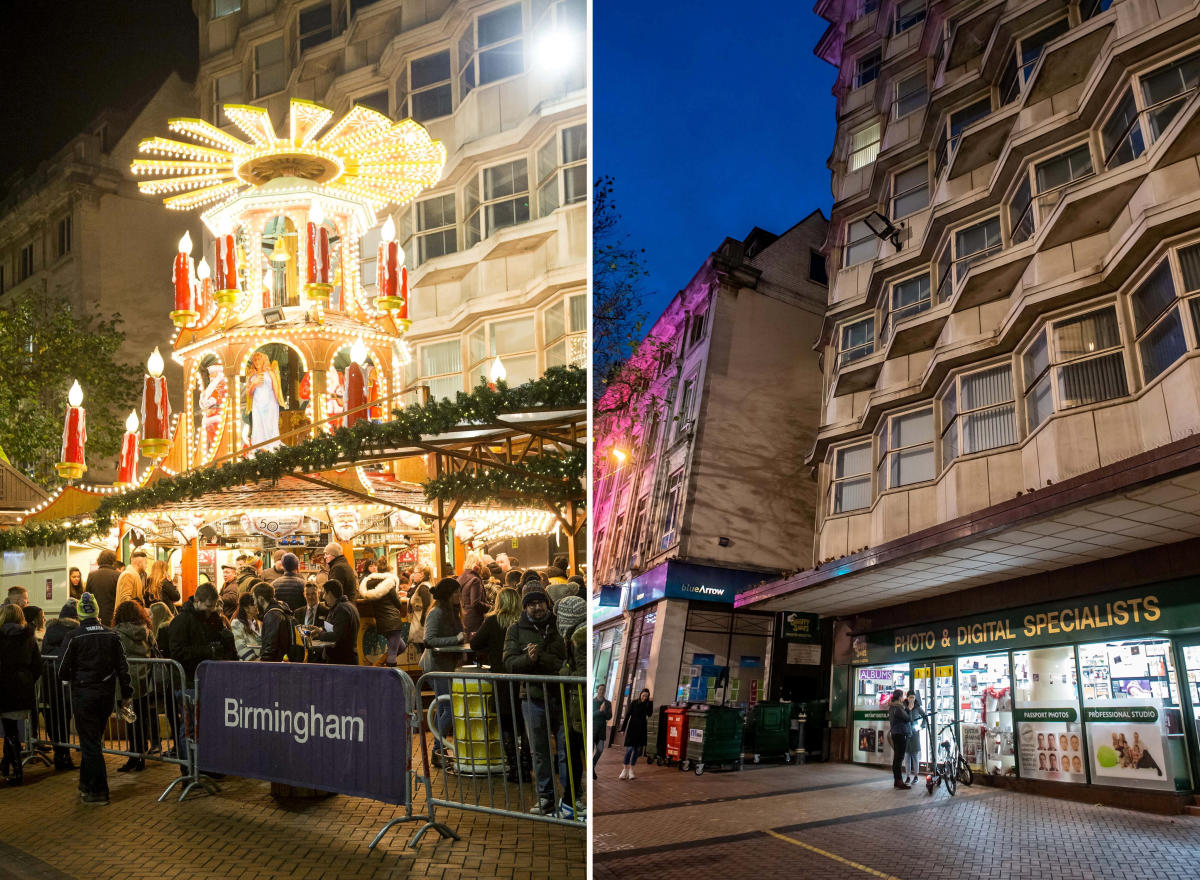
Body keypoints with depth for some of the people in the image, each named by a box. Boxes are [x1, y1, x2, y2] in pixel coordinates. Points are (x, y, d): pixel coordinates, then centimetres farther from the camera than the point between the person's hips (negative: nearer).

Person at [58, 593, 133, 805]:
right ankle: (86, 785, 30)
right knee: (93, 740, 19)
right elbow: (122, 667, 2)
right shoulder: (111, 635, 0)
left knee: (90, 743, 1)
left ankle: (98, 793, 2)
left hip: (83, 694, -4)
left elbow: (62, 670, -9)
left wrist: (72, 678, 15)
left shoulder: (74, 637, -12)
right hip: (106, 694, 4)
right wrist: (127, 694, 9)